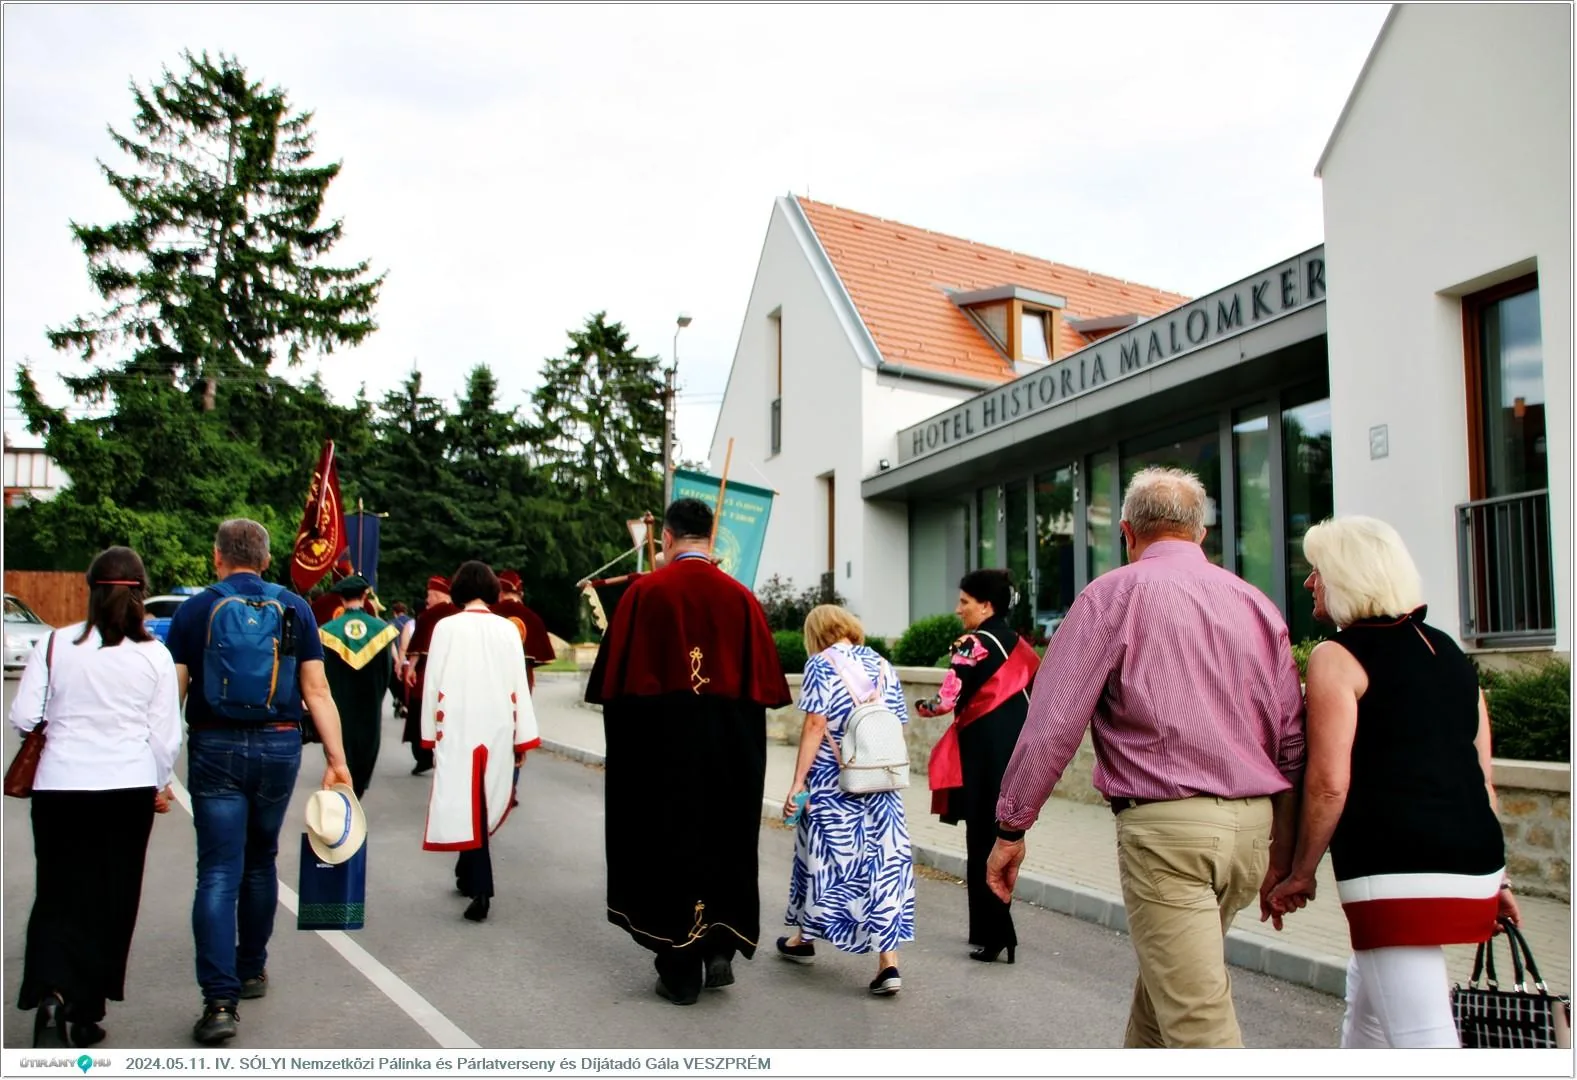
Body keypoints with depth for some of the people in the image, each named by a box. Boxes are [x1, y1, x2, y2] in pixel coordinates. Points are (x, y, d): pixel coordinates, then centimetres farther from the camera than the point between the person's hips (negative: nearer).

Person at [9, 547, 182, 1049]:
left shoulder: (55, 644, -4)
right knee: (112, 899, 10)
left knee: (59, 893, 12)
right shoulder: (155, 655, -5)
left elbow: (23, 718, -3)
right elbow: (167, 734, -1)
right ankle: (83, 1014, 16)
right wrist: (160, 785, 15)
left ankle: (50, 991, -10)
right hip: (130, 787, 0)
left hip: (61, 785, 0)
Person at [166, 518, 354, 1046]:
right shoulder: (294, 608, 2)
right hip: (279, 746, 2)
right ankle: (252, 971, 33)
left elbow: (172, 693, -4)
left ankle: (220, 999, -7)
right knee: (261, 862, 19)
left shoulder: (194, 611, -1)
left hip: (215, 749, -2)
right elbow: (317, 690, -2)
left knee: (218, 873, 0)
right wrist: (337, 759, -1)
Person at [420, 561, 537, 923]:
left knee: (464, 804, 0)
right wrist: (523, 738, 6)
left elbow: (434, 684, -3)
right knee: (485, 803, 17)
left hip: (457, 729, -2)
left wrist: (431, 732, 6)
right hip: (497, 729, 2)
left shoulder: (446, 627, -6)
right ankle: (468, 873, 32)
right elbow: (519, 686, 0)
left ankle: (481, 889, -9)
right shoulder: (508, 629, -1)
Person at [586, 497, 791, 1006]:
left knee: (668, 840, 8)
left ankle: (680, 972, 14)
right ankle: (720, 948, 14)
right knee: (725, 842, 18)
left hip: (658, 741, -1)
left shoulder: (643, 592, -7)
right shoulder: (741, 598, -2)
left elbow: (614, 678, -4)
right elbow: (765, 685, 1)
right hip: (729, 747, 2)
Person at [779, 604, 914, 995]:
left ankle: (804, 939, 31)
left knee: (823, 853, 12)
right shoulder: (883, 665, 9)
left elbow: (815, 726, -12)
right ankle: (888, 960, -3)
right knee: (884, 860, 2)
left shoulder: (820, 664, -5)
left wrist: (797, 782, -11)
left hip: (831, 783, -3)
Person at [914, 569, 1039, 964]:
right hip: (1016, 750, 8)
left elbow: (949, 699, -18)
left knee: (983, 841, 1)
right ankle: (990, 929, 26)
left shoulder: (974, 644, -12)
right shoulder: (1017, 644, 11)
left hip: (984, 753, -8)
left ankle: (994, 935, 5)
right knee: (1002, 838, 15)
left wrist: (923, 707, 1)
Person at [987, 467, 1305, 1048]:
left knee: (1199, 1022, -3)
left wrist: (1010, 829, -2)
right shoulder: (1257, 603, 11)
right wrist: (1282, 850, 18)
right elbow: (1292, 743, 10)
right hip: (1252, 825, 7)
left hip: (1165, 825, -6)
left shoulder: (1115, 593, -4)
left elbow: (1052, 724, -10)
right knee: (1165, 978, 24)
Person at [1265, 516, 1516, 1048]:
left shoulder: (1337, 658, -7)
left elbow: (1330, 783, -13)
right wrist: (1494, 875, 23)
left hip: (1397, 868, -9)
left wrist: (1300, 873, -2)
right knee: (1366, 997, 24)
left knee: (1422, 1038, -5)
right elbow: (1482, 777, 17)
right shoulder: (1449, 652, 15)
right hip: (1471, 860, 9)